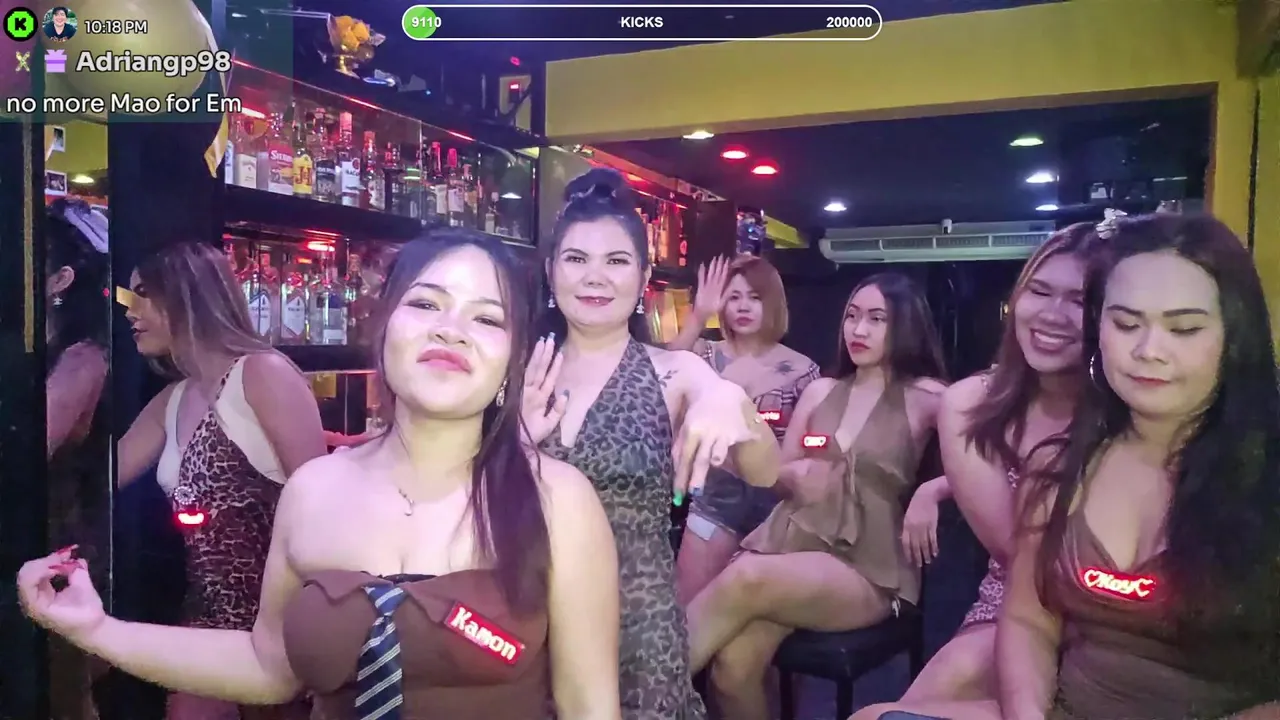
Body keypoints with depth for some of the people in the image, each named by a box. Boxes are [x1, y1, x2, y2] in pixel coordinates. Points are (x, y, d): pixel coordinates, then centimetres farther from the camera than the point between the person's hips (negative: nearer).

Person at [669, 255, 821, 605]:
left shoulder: (801, 369, -3)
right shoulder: (707, 356, -1)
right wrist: (698, 316, -31)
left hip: (776, 499, 0)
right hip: (717, 496, 1)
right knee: (687, 603, 3)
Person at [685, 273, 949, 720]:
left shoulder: (925, 398, 4)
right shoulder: (821, 390, 15)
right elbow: (776, 471, 18)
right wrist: (795, 476, -5)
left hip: (866, 567, -3)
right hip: (790, 541, 3)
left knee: (744, 580, -34)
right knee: (733, 663, -28)